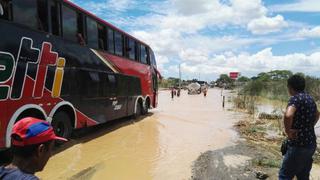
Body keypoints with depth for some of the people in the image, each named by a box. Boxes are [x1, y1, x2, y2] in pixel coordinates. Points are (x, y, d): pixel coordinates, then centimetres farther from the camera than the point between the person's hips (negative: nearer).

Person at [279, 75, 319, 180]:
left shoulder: (295, 98, -17)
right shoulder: (310, 98, 10)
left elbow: (288, 115, -37)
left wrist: (288, 131, -21)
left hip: (299, 145, -8)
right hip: (311, 144, 9)